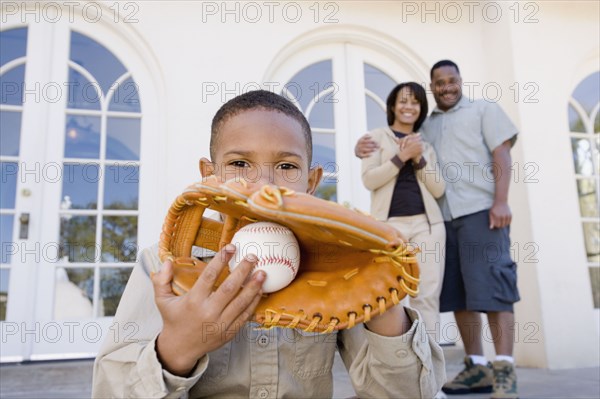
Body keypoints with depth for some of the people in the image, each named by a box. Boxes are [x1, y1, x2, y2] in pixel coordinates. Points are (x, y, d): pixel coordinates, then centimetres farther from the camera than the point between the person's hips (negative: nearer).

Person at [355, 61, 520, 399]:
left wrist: (501, 201, -13)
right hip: (443, 218, 5)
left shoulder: (484, 110, 12)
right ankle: (477, 367, 11)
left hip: (480, 211, -4)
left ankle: (504, 369, -8)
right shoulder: (425, 126, 21)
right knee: (458, 292, 4)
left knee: (491, 285, -10)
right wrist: (365, 149, -5)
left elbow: (502, 154, 1)